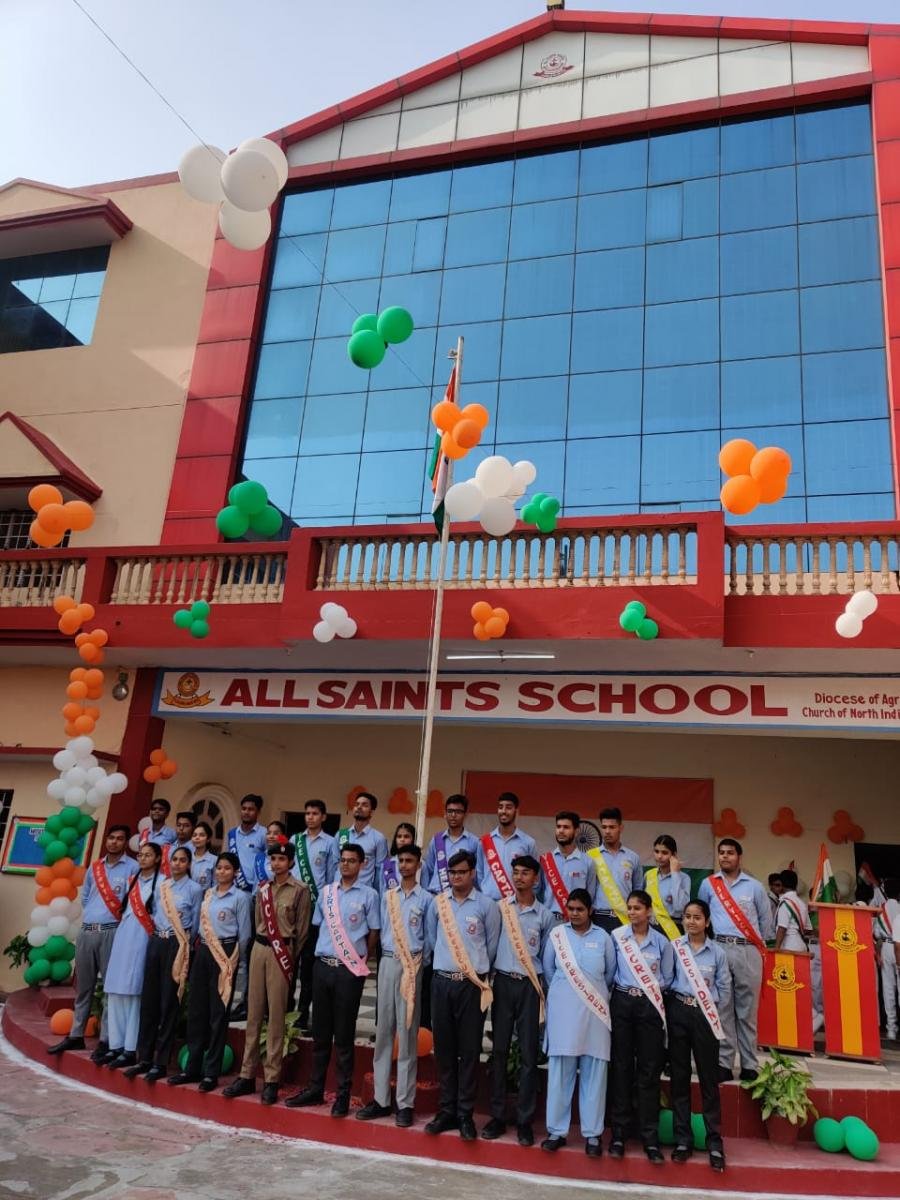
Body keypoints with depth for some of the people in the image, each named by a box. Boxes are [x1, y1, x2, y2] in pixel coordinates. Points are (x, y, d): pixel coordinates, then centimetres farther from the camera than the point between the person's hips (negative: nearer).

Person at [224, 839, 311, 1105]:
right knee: (254, 1014, 8)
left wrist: (290, 956, 1)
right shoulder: (263, 888, 10)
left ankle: (271, 1079, 6)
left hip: (282, 952, -5)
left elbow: (302, 929, -2)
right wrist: (260, 946, 11)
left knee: (275, 1016, -1)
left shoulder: (300, 890, -4)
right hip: (259, 949, 5)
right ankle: (247, 1075, 16)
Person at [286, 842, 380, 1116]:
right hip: (322, 966, 4)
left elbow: (373, 932, 1)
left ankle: (343, 1094, 12)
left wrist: (362, 960, 6)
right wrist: (324, 951, 13)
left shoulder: (368, 895, -3)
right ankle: (315, 1088, 24)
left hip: (349, 970, -4)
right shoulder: (326, 892, 9)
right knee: (320, 1032, 12)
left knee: (343, 1035, 3)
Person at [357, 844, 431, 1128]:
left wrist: (416, 960, -4)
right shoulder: (387, 896, 11)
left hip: (412, 965, -4)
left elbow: (429, 937, 1)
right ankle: (381, 1098, 15)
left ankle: (405, 1102, 6)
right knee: (383, 1031, 7)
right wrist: (390, 955, 3)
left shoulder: (426, 898, -1)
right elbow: (383, 930, 13)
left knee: (407, 1033, 0)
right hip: (387, 962, 4)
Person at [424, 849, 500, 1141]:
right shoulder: (438, 902, 5)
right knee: (444, 1048, 9)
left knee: (469, 1050, 2)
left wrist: (479, 970, 8)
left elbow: (492, 944, 3)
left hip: (472, 985, -3)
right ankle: (446, 1110, 19)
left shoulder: (486, 905, -4)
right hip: (441, 982, 3)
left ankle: (465, 1114, 12)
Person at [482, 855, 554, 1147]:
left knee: (528, 1054, 4)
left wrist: (541, 987, 2)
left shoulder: (544, 915, 4)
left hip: (530, 986, 0)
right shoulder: (500, 907, 2)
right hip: (503, 982, 0)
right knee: (499, 1051, 6)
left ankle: (524, 1120, 13)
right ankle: (497, 1116, 16)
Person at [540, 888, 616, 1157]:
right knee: (559, 1071, 4)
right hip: (562, 1011, 0)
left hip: (594, 1012, 0)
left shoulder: (602, 937, 2)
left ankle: (592, 1133, 12)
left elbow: (610, 972, 11)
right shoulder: (556, 934, 2)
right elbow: (548, 969, 11)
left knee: (594, 1072, 3)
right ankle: (557, 1130, 13)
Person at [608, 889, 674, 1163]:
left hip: (650, 1006, 0)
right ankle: (619, 1132, 14)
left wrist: (652, 988, -4)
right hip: (622, 1003, 0)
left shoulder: (662, 942, 3)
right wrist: (622, 987, -3)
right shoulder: (617, 936, 2)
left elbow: (667, 978, 10)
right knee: (621, 1067, 4)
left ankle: (650, 1137, 9)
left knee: (649, 1071, 2)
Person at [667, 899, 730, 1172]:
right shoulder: (674, 947, 0)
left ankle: (714, 1142, 11)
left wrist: (710, 1005, 0)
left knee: (709, 1078, 2)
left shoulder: (717, 952, 2)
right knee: (679, 1077, 7)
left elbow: (725, 988, 6)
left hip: (705, 1016, -1)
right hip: (678, 1012, 1)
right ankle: (683, 1139, 17)